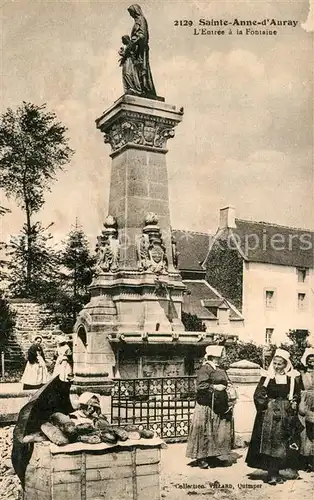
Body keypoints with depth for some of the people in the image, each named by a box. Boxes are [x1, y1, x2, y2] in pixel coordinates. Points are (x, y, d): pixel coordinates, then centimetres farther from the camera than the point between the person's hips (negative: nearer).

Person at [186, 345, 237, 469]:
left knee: (219, 433, 11)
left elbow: (225, 383, 28)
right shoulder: (205, 369, -12)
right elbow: (200, 385, -21)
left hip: (220, 406, 9)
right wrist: (214, 387, -21)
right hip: (207, 406, -9)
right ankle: (201, 458, 6)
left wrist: (228, 386, 9)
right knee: (205, 432, -3)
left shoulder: (220, 370, 15)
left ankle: (212, 455, 21)